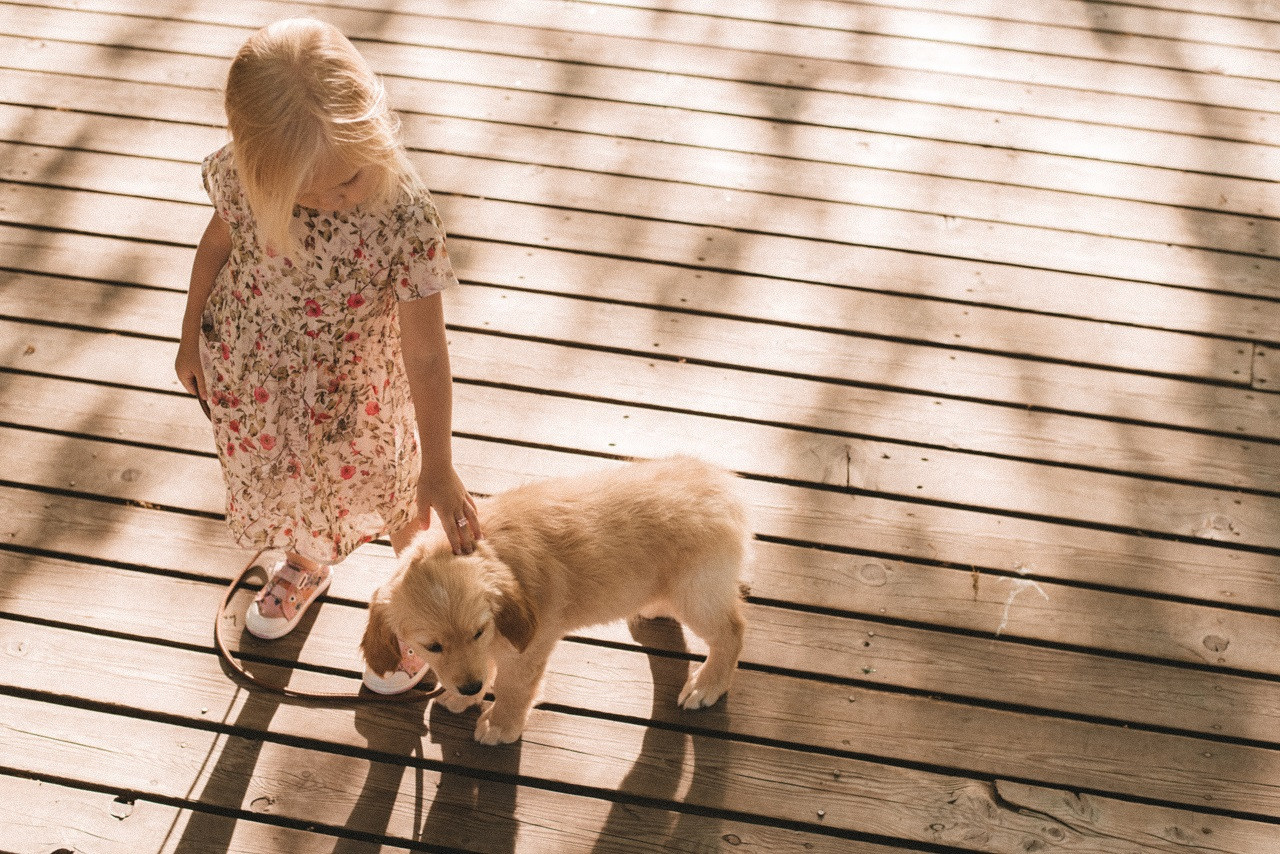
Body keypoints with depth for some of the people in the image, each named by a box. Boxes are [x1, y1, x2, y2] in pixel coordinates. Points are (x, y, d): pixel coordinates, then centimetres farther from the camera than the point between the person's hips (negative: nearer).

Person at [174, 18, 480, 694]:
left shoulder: (404, 215, -35)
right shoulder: (241, 176, -26)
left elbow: (425, 352, -28)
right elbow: (218, 242, -2)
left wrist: (438, 467, -21)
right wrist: (192, 336, 11)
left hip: (352, 398, -3)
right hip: (249, 384, 4)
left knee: (391, 499, 21)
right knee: (282, 484, 31)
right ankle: (305, 566, 66)